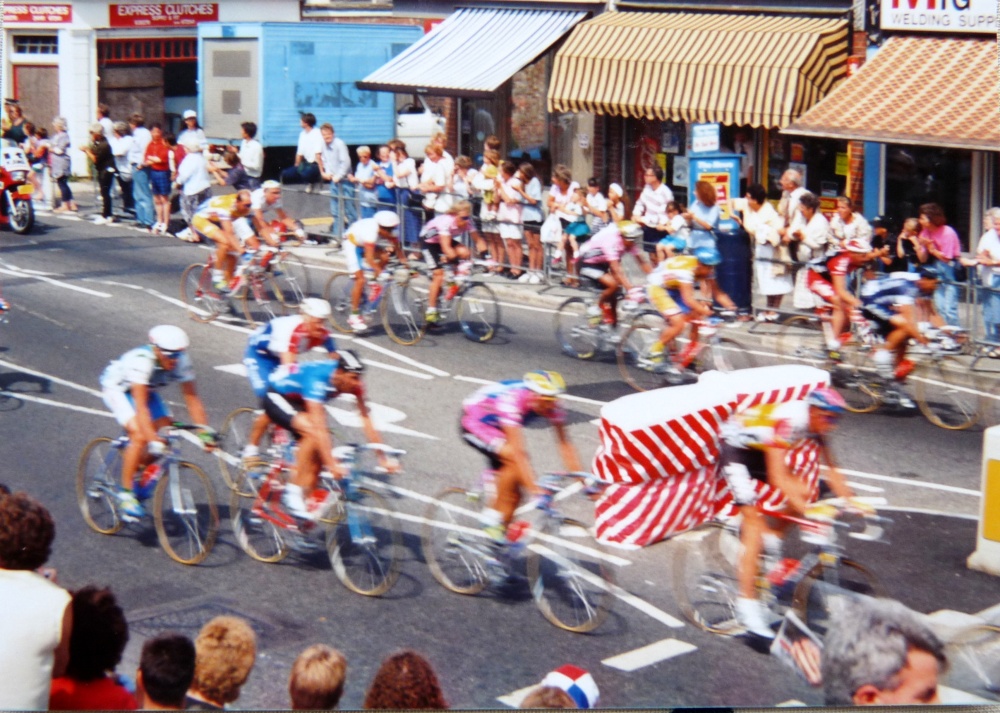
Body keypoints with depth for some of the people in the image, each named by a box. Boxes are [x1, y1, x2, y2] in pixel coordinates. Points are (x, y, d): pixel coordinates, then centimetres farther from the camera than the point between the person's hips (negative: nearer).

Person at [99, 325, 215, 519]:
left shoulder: (181, 362, -24)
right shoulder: (142, 360, -39)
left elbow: (192, 399, -21)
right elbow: (140, 405, -43)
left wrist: (205, 432, -29)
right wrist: (152, 438, -52)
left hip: (146, 389, 6)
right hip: (117, 387, -6)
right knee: (140, 436, -25)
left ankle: (135, 472, 13)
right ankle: (126, 493, -13)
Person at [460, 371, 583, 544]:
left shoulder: (551, 406, -22)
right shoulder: (511, 401, -40)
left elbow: (565, 445, -19)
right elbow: (518, 452, -44)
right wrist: (534, 489, -48)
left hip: (496, 426, 7)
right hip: (474, 423, -7)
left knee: (512, 492, -2)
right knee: (513, 459, -29)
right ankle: (494, 521, -17)